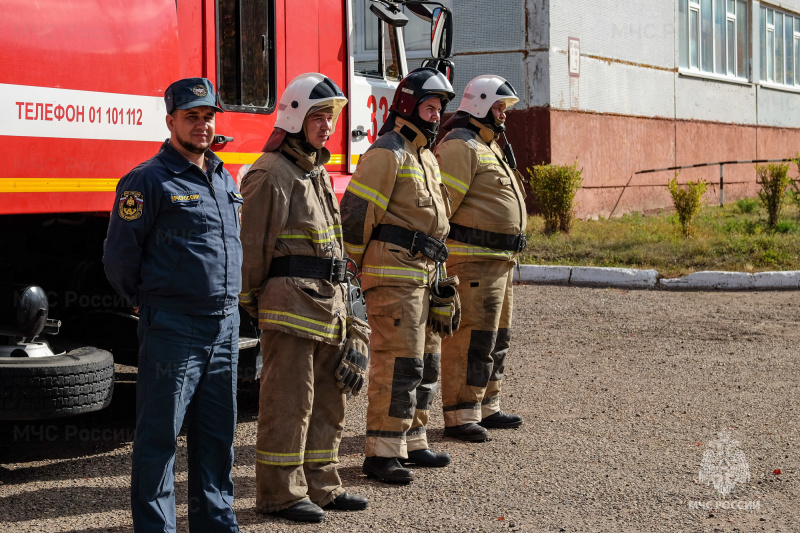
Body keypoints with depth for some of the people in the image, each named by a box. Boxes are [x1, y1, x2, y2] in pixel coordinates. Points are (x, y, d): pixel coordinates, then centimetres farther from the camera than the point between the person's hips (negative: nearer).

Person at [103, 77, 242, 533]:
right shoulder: (149, 181, -8)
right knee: (159, 435, -1)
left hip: (225, 326, 7)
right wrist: (151, 302, 4)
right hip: (173, 328, -7)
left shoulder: (225, 180, 15)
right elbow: (120, 256, -7)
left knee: (218, 433, 13)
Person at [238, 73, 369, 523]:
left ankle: (320, 485, 23)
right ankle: (280, 493, 3)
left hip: (327, 301, 10)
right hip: (290, 302, -9)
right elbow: (251, 244, -12)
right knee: (289, 400, -4)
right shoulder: (272, 174, -11)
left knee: (329, 395, 14)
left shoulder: (318, 172, 19)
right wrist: (252, 301, -8)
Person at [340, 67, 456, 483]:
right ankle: (382, 453, -7)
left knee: (424, 362, 14)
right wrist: (352, 271, -11)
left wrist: (439, 276, 24)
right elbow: (355, 211, -15)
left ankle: (411, 443, 24)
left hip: (422, 276, 10)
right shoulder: (387, 152, -11)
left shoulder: (426, 156, 20)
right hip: (393, 273, -10)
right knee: (397, 363, -11)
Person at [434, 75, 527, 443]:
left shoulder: (490, 146, 21)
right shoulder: (460, 145, -13)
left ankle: (486, 408, 25)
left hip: (498, 260, 11)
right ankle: (459, 416, -6)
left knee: (495, 336, 16)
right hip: (472, 260, -11)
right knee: (471, 338, -10)